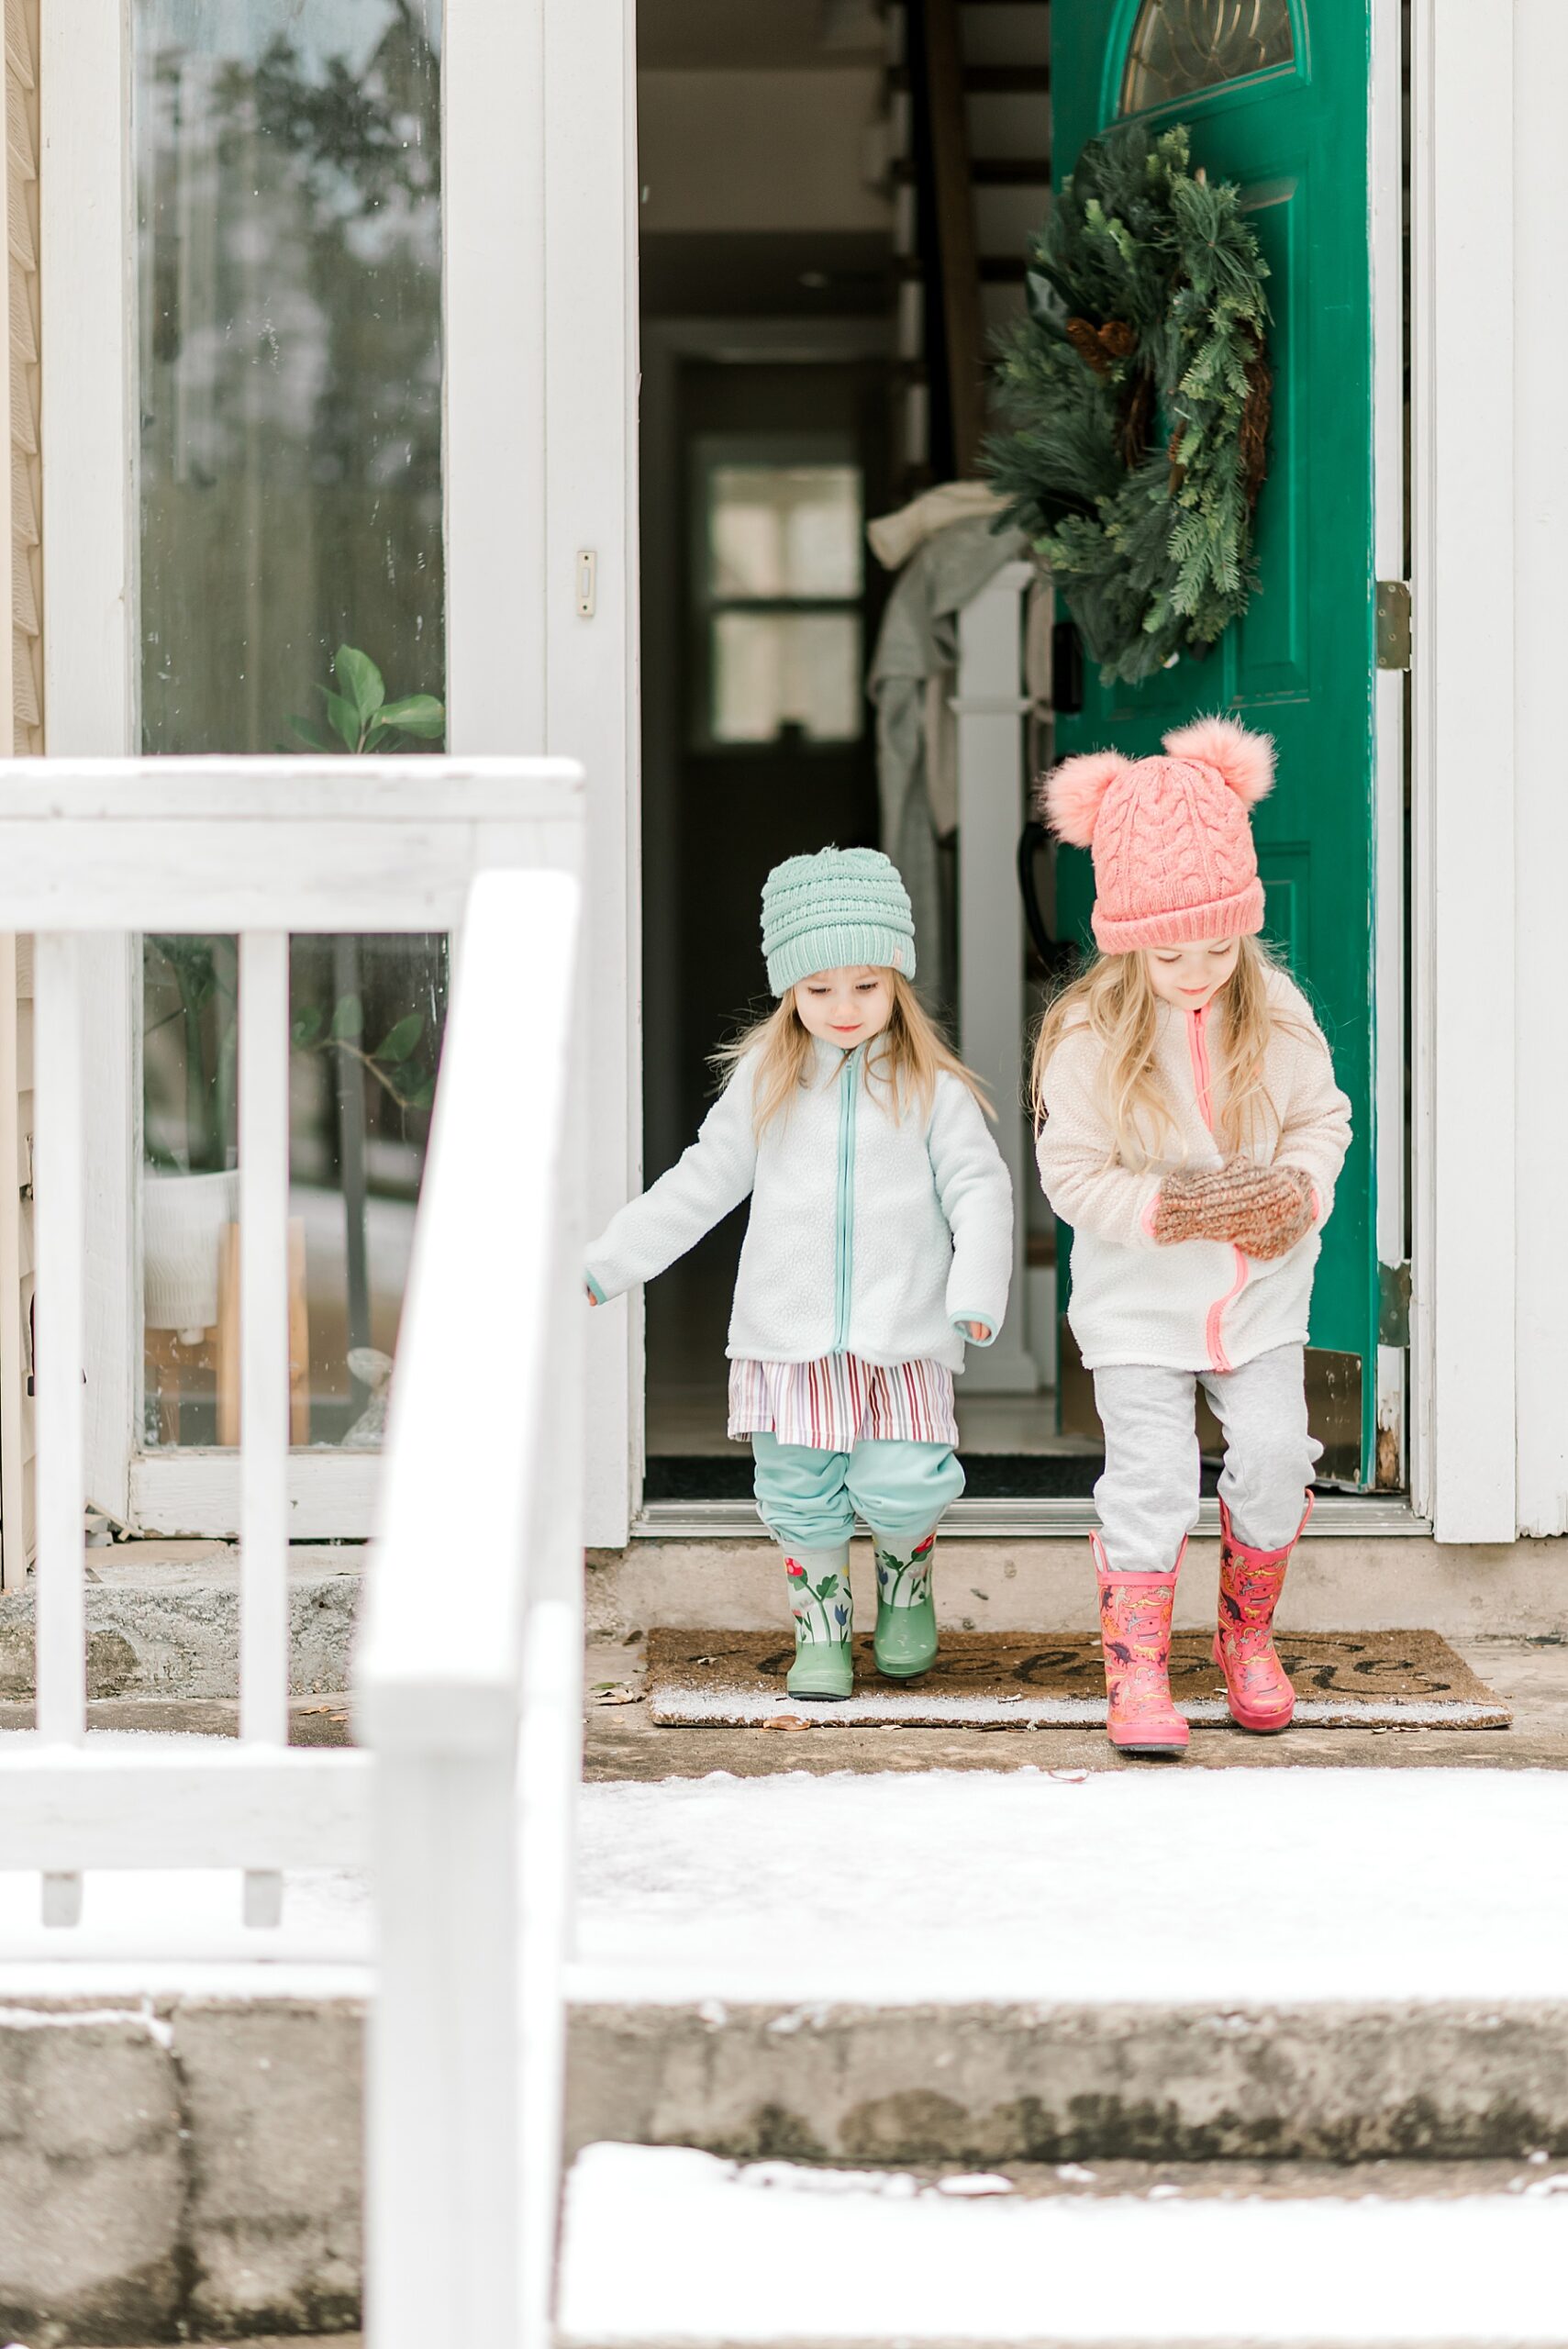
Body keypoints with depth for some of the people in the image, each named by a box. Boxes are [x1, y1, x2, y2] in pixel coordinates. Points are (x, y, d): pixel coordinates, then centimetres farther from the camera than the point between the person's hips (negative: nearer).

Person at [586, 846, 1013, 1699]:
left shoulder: (931, 1087, 1)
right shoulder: (763, 1081, 6)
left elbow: (979, 1189, 1)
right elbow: (700, 1184, 12)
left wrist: (977, 1292, -15)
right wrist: (604, 1266, 10)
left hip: (903, 1334, -2)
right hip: (788, 1332, 2)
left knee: (902, 1485, -11)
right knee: (799, 1497, 4)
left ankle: (905, 1578, 21)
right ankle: (821, 1624, 25)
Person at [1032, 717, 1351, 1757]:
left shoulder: (1276, 1012, -5)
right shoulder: (1090, 1037, -14)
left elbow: (1322, 1115, 5)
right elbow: (1073, 1173, -12)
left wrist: (1303, 1191, -14)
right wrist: (1164, 1210, -26)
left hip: (1261, 1290, 3)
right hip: (1142, 1302, -3)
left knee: (1275, 1456, -1)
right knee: (1151, 1475, -6)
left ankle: (1248, 1635, 21)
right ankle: (1137, 1672, 3)